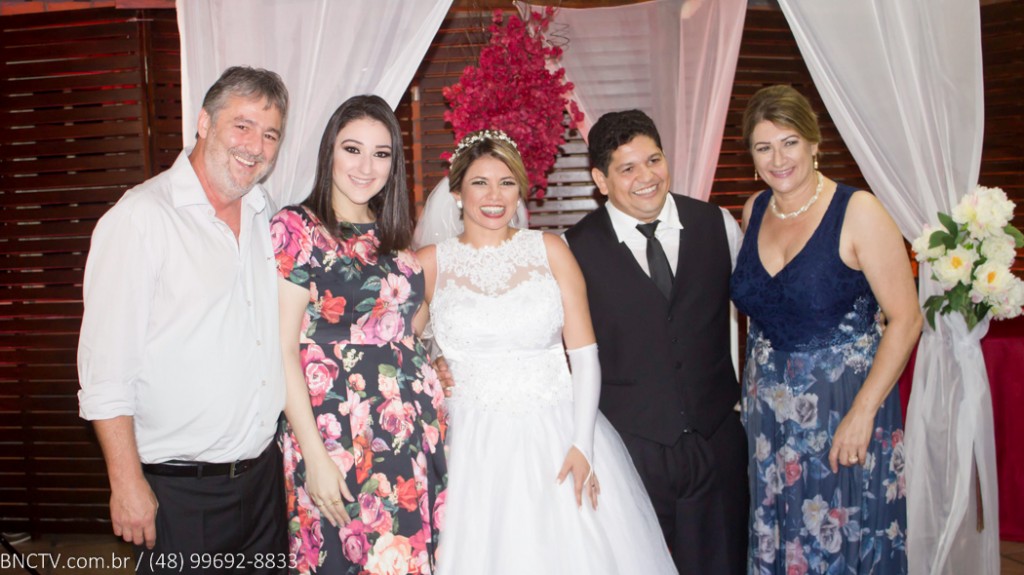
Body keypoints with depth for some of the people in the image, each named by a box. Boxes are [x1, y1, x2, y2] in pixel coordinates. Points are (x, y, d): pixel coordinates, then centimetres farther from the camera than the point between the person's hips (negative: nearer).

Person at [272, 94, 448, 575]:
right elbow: (282, 350, -12)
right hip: (340, 436, -5)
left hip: (417, 427, 6)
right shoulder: (295, 229, -7)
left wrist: (432, 378, 6)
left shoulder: (393, 235, 11)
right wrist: (314, 455, -15)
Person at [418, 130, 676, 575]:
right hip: (474, 445, 0)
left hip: (557, 434, 1)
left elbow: (585, 353, 0)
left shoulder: (549, 250, 3)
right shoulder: (431, 263, 4)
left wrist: (582, 443, -7)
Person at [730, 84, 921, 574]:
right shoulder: (754, 211, 3)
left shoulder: (857, 211, -13)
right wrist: (752, 387, 5)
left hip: (844, 409, -5)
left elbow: (905, 318, -13)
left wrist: (863, 413, -17)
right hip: (768, 411, 5)